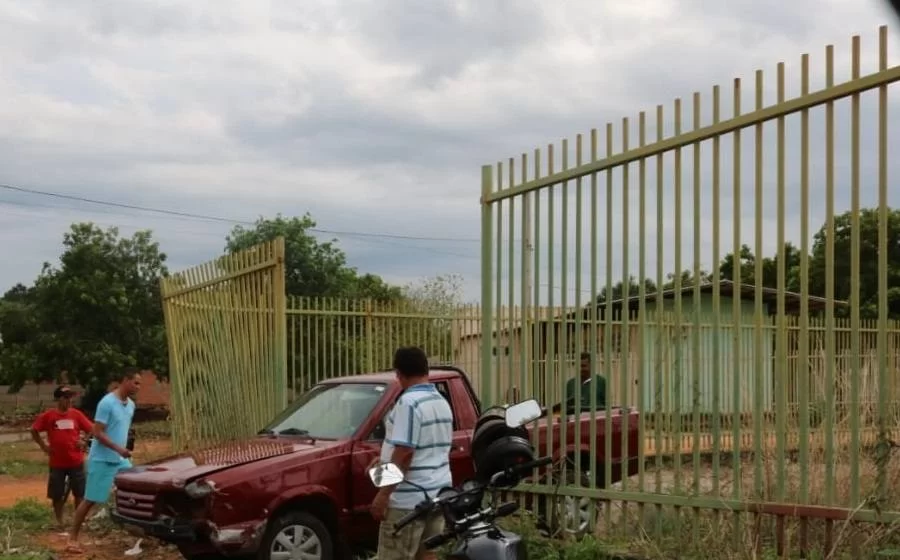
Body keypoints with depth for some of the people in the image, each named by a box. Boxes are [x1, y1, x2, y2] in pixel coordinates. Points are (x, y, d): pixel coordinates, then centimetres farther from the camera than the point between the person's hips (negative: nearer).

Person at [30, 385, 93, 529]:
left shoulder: (76, 414, -1)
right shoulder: (48, 415, -5)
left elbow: (91, 430, 8)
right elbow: (34, 431, 6)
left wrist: (84, 442, -3)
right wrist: (43, 446, -1)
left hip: (76, 461, 1)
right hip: (57, 462, -1)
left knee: (79, 493, 5)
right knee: (57, 494, 7)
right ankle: (59, 520, 21)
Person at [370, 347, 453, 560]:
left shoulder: (409, 402, -16)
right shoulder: (442, 401, 13)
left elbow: (404, 453, -22)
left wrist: (383, 494, -19)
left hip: (409, 499, -9)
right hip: (438, 493, 9)